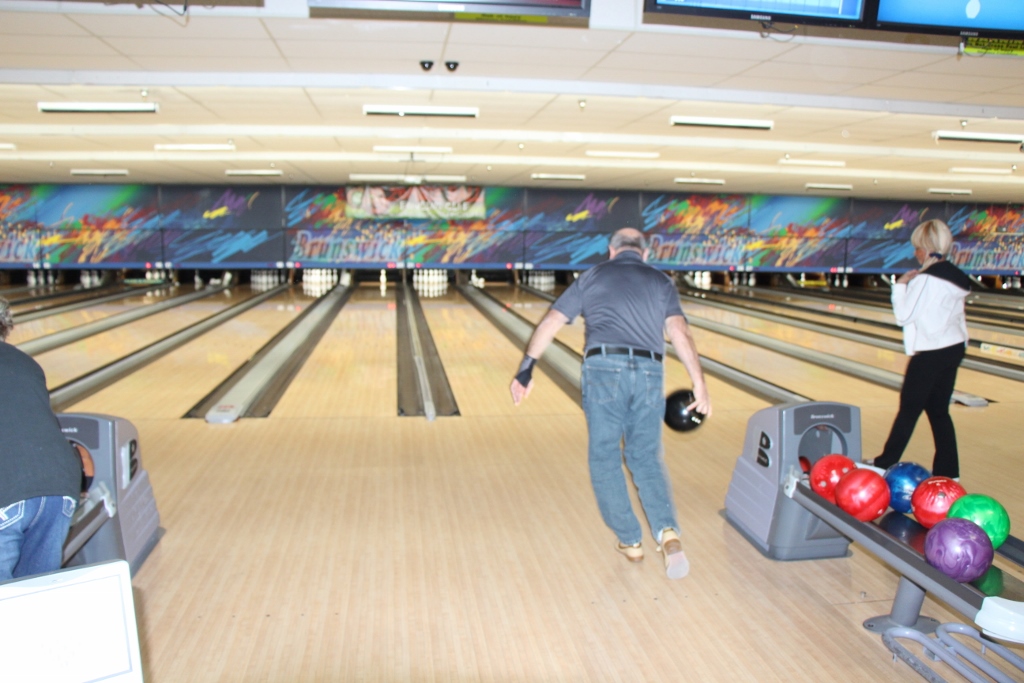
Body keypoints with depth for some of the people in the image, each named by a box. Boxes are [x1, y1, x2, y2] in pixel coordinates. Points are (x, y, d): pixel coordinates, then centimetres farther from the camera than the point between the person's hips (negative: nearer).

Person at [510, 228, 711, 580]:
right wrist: (699, 384, -5)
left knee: (605, 458, 12)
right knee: (646, 458, 14)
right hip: (648, 374, 2)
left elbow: (551, 322, 7)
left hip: (603, 370, -2)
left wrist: (526, 368, 9)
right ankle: (667, 532, -6)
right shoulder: (661, 282, 16)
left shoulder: (593, 276, 14)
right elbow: (679, 332, -1)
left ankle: (629, 540, 17)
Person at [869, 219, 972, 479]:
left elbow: (904, 316, -16)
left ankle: (887, 463, 18)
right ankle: (947, 472, 15)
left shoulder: (925, 279, -18)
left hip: (931, 353, -8)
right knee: (939, 410, 12)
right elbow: (957, 316, 13)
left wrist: (900, 285, -7)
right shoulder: (956, 278, 8)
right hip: (954, 348, 8)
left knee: (909, 409, 4)